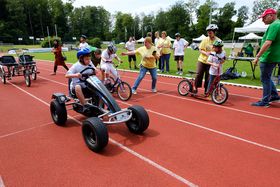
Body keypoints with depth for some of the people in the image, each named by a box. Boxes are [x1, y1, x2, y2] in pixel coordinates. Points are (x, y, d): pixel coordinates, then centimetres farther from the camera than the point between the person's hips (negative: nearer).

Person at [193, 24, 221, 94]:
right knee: (199, 74, -6)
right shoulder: (205, 39, -3)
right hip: (202, 60, 1)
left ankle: (206, 91, 19)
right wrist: (206, 53, -19)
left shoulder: (218, 41, -7)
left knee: (208, 77, 5)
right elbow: (200, 50, 0)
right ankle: (195, 87, 12)